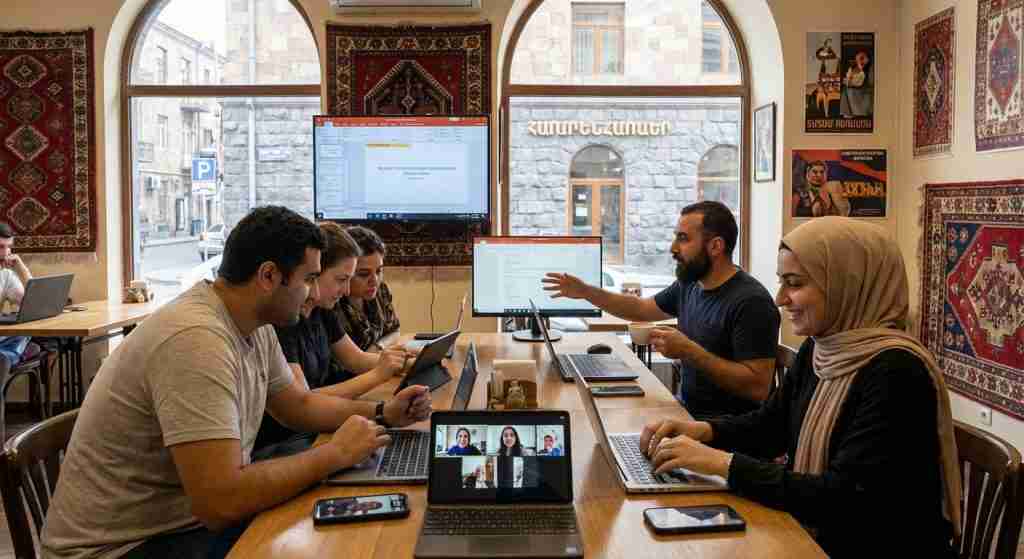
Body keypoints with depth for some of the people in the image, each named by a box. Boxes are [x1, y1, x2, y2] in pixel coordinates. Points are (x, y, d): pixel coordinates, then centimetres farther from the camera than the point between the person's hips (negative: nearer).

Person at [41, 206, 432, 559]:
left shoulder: (255, 326, 1)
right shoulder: (196, 340, -29)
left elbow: (299, 405, 17)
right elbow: (221, 502, -34)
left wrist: (381, 414, 2)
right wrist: (335, 453, -23)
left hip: (189, 516, 8)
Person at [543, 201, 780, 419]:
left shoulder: (751, 302, -21)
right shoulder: (690, 284, 6)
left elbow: (758, 387, -25)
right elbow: (642, 308, 23)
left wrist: (688, 351, -26)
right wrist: (586, 292, 14)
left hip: (724, 426, -8)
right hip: (686, 408, 8)